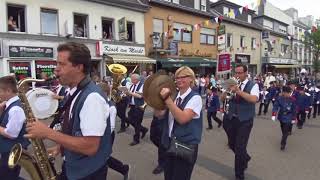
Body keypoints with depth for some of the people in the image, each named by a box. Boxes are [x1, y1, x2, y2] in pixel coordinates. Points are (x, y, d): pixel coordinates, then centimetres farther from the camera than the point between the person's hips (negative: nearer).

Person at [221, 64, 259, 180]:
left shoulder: (253, 85, -6)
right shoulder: (233, 84, 5)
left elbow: (254, 99, -24)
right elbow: (222, 99, -1)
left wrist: (239, 91, -32)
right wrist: (228, 90, -20)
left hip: (244, 121, -4)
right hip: (231, 119, 5)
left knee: (240, 148, -2)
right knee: (231, 144, 17)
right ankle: (245, 158, 48)